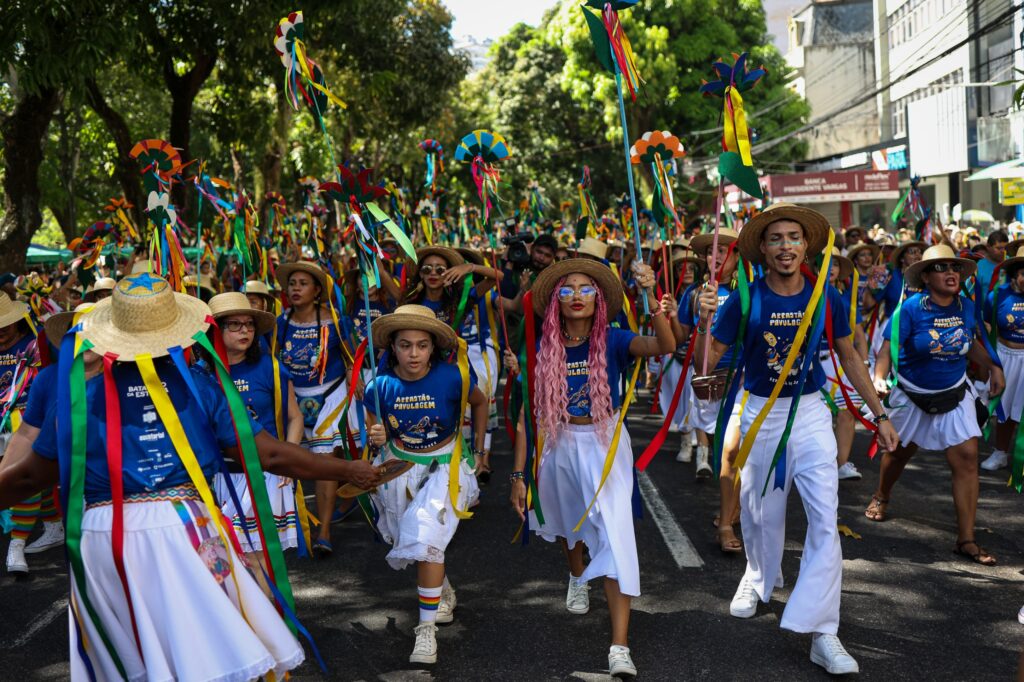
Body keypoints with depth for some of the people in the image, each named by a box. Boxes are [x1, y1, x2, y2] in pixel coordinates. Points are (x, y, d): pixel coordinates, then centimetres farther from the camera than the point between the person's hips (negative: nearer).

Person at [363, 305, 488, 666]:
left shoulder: (451, 377, -20)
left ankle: (427, 629, -10)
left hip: (444, 466, -3)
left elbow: (480, 402, 1)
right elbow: (374, 427, 2)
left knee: (427, 537, -19)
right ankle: (444, 592, 46)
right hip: (400, 468, 4)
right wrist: (376, 437, -21)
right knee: (413, 538, 17)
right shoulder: (381, 384, -15)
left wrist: (478, 449, 2)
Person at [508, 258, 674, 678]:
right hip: (561, 444, 3)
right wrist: (519, 474, -7)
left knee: (614, 532, -14)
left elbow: (664, 347, -32)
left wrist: (652, 301, -49)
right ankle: (577, 578, 59)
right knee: (570, 521, 25)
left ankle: (620, 646, -15)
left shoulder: (612, 341, -14)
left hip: (606, 442, -3)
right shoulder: (542, 350, -10)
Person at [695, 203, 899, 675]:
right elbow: (709, 358, -10)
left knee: (825, 517, -9)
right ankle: (760, 577, 47)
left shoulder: (825, 297, -6)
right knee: (761, 511, 15)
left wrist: (879, 414, 8)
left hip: (810, 412, 0)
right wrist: (704, 321, -29)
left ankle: (822, 633, -5)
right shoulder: (746, 299, -11)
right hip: (761, 413, 0)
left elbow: (848, 357, 7)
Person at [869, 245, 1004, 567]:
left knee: (967, 458, -9)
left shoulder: (966, 306, -6)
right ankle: (881, 497, 51)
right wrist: (879, 378, -38)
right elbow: (888, 348, -22)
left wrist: (992, 367, 2)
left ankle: (966, 539, -4)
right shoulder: (911, 308, -20)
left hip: (955, 395, 3)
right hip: (913, 396, -3)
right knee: (899, 452, 18)